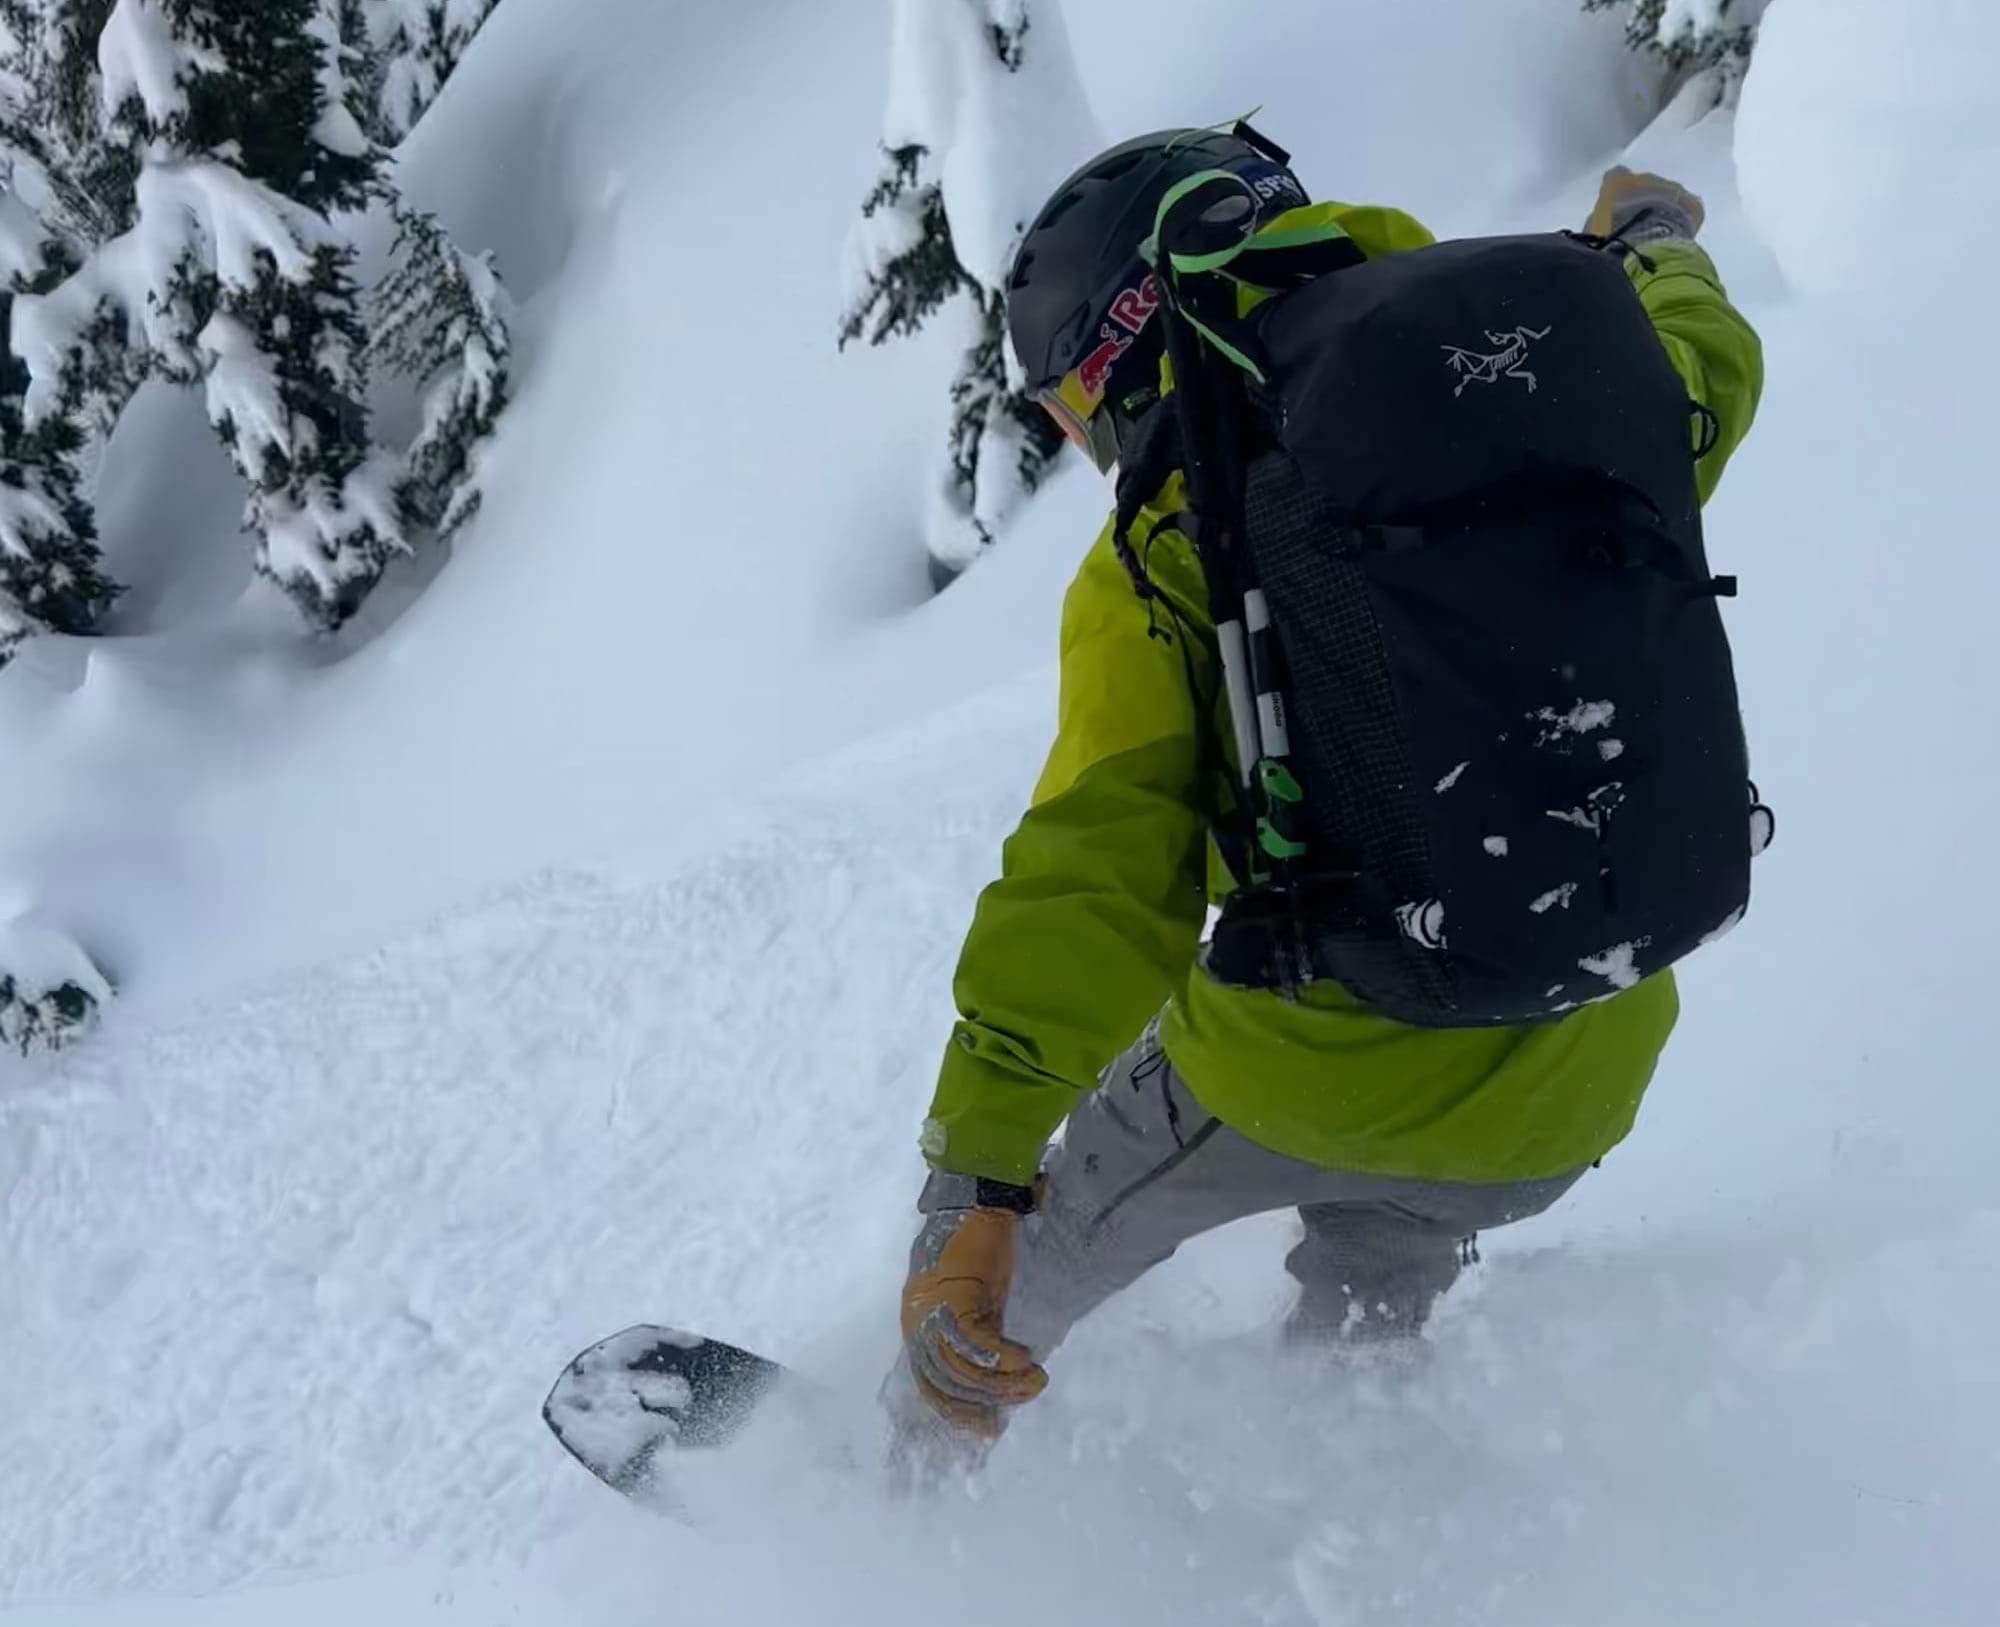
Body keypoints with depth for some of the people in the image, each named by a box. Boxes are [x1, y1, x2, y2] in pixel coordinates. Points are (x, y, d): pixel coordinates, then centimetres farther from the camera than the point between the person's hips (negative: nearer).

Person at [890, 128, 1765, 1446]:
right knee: (1366, 1323, 36)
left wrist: (974, 1179, -25)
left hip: (1314, 1059, -4)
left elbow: (1098, 876, -23)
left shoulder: (1162, 564, -14)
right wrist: (1652, 240, 44)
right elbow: (1709, 369, 21)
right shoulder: (1540, 409, -1)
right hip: (1574, 1092, 4)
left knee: (1033, 1257, 25)